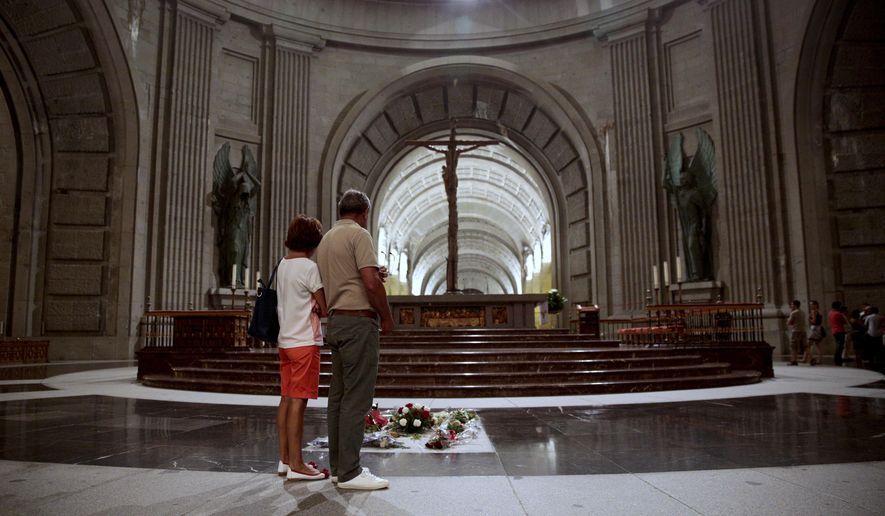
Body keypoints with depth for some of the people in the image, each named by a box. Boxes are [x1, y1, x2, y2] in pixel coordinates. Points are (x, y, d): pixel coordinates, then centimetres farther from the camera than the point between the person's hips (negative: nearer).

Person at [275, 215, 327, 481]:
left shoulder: (282, 265, 11)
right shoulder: (309, 267, -13)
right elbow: (324, 309, -10)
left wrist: (312, 307, 2)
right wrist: (319, 308, 10)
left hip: (285, 340, 8)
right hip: (305, 341, -8)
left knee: (287, 399, 11)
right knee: (298, 401, -6)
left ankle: (285, 459, 18)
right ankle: (296, 465, -1)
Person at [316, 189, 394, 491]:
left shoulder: (326, 239, 19)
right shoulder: (359, 234, -9)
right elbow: (372, 284, -19)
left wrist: (374, 276, 19)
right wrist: (387, 318, -6)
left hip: (336, 321, 9)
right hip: (359, 321, -9)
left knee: (339, 396, 9)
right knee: (356, 398, -7)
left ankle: (338, 466, 15)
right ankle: (349, 473, -4)